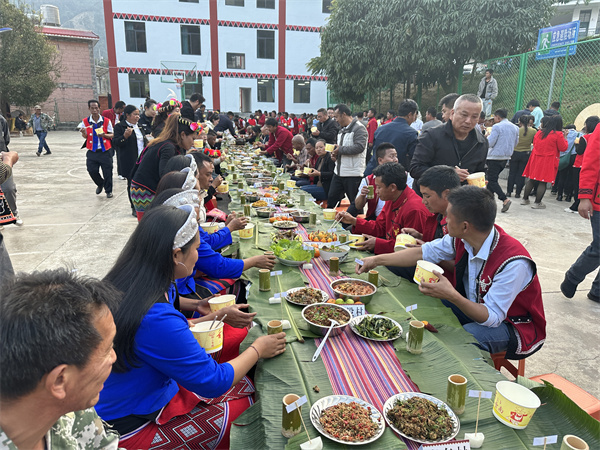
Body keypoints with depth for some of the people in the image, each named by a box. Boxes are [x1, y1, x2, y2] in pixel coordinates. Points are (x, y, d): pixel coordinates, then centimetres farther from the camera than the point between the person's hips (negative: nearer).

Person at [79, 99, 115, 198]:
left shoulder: (106, 121, -1)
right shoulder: (85, 122, 3)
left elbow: (112, 135, 3)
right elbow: (85, 136, 7)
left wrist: (104, 135, -18)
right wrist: (84, 133, -17)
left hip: (105, 151, -2)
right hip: (92, 152, 2)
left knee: (107, 172, 1)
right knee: (92, 171, 1)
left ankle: (108, 191, 19)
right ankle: (100, 184, 32)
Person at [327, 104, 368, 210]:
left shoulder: (359, 128, -11)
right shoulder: (342, 130, 18)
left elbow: (359, 147, -24)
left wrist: (340, 149, -16)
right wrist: (335, 153, 6)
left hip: (353, 174, -9)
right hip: (339, 172, 9)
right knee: (331, 199, 12)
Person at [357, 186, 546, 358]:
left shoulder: (514, 263, -33)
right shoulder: (462, 239, -13)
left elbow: (492, 317, -31)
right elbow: (424, 253, 1)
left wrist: (452, 296, -47)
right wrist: (376, 260, 2)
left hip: (513, 325, -6)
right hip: (475, 307, 7)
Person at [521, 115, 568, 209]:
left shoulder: (539, 132, 6)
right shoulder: (558, 134, -10)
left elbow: (534, 143, 20)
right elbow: (563, 148, -5)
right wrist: (564, 138, 8)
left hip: (536, 159, 5)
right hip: (548, 161, -5)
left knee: (531, 180, 12)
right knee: (543, 182, 0)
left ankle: (525, 199, 18)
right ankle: (537, 203, 2)